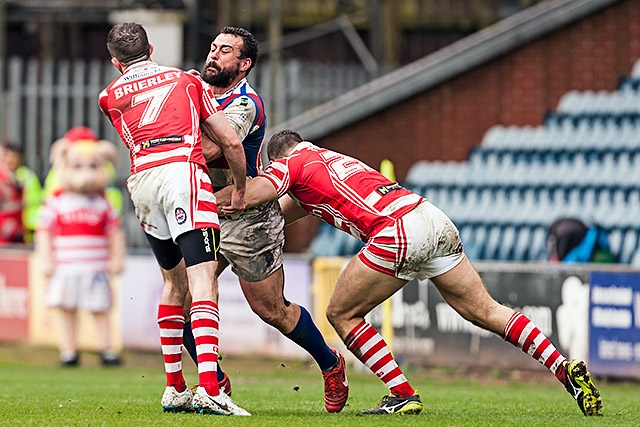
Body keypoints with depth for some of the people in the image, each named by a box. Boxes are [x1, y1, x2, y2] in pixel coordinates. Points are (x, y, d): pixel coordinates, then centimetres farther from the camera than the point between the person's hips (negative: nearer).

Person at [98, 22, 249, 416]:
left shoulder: (109, 97, 23)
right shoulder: (187, 80, 20)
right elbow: (231, 143, 16)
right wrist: (241, 191, 27)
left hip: (142, 180, 3)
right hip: (184, 173, -3)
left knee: (174, 281, 19)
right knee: (203, 280, -13)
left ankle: (174, 389, 18)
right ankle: (208, 389, -28)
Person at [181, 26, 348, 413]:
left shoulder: (245, 104, -20)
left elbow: (210, 150, -34)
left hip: (248, 219, -7)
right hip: (208, 215, 7)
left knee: (272, 310, 2)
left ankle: (331, 364, 25)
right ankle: (215, 381, 10)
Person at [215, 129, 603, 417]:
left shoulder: (292, 163, 10)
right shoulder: (328, 157, 32)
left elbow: (256, 193, -10)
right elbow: (283, 212, 38)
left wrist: (215, 201, 5)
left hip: (398, 232, -8)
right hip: (434, 219, 8)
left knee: (342, 315, 8)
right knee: (485, 311, 12)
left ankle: (404, 394, 3)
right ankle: (565, 368, 4)